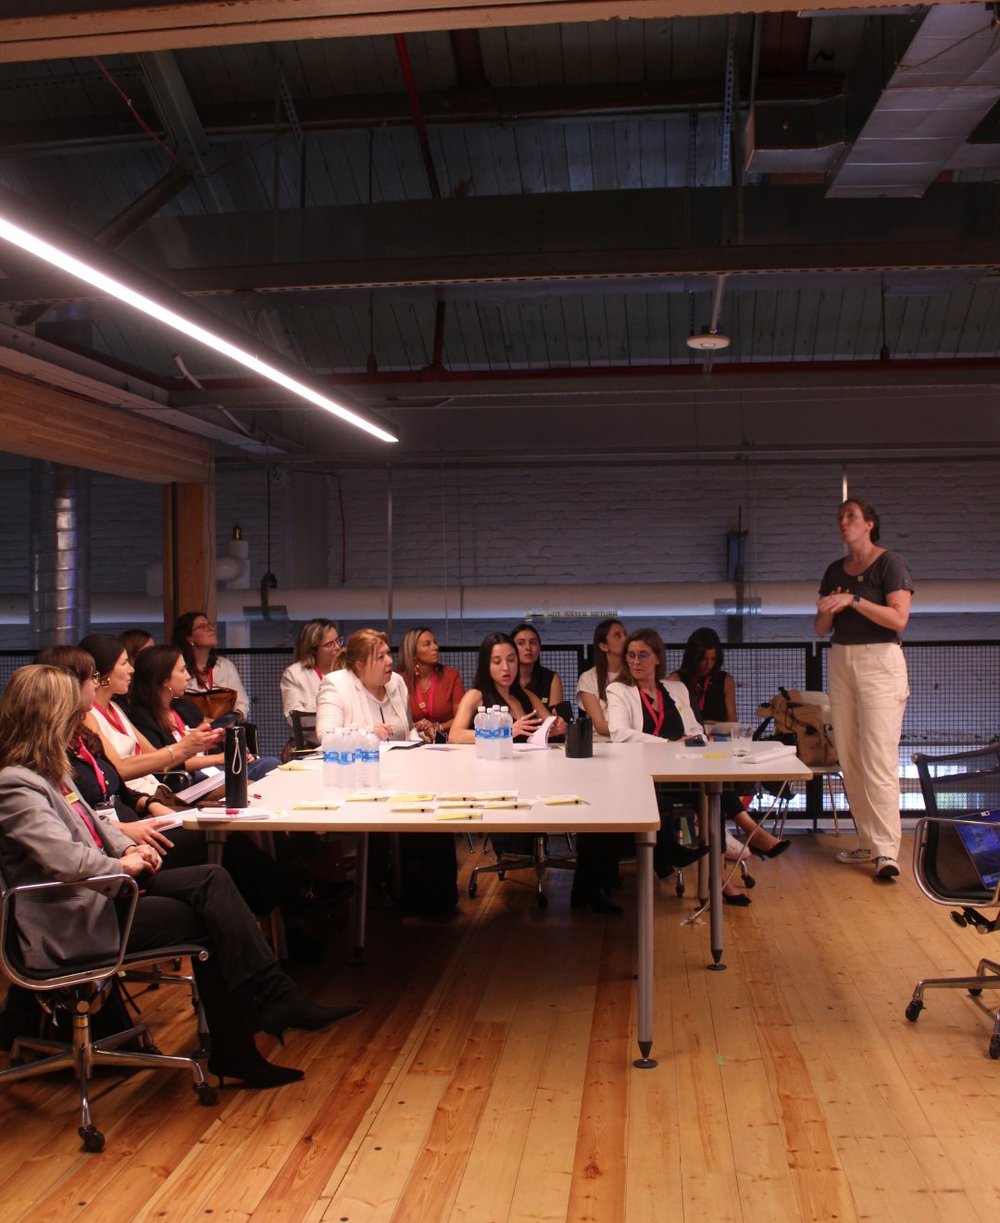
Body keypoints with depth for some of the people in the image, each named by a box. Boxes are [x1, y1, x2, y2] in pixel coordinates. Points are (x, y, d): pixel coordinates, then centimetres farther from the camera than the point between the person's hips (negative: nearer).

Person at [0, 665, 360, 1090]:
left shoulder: (48, 769, 13)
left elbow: (91, 820, 25)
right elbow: (66, 859, -28)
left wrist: (129, 847, 6)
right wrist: (123, 865, -11)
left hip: (102, 885, 9)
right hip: (73, 920, -9)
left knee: (212, 880, -9)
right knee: (206, 920, -13)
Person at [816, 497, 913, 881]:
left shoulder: (889, 563, -4)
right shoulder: (834, 571, 14)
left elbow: (898, 619, -15)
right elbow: (821, 629, 14)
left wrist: (854, 600, -19)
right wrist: (826, 612, -7)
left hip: (879, 661, -7)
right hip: (841, 662, 7)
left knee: (878, 758, -12)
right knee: (849, 758, 6)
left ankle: (886, 850, -11)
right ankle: (868, 842, 14)